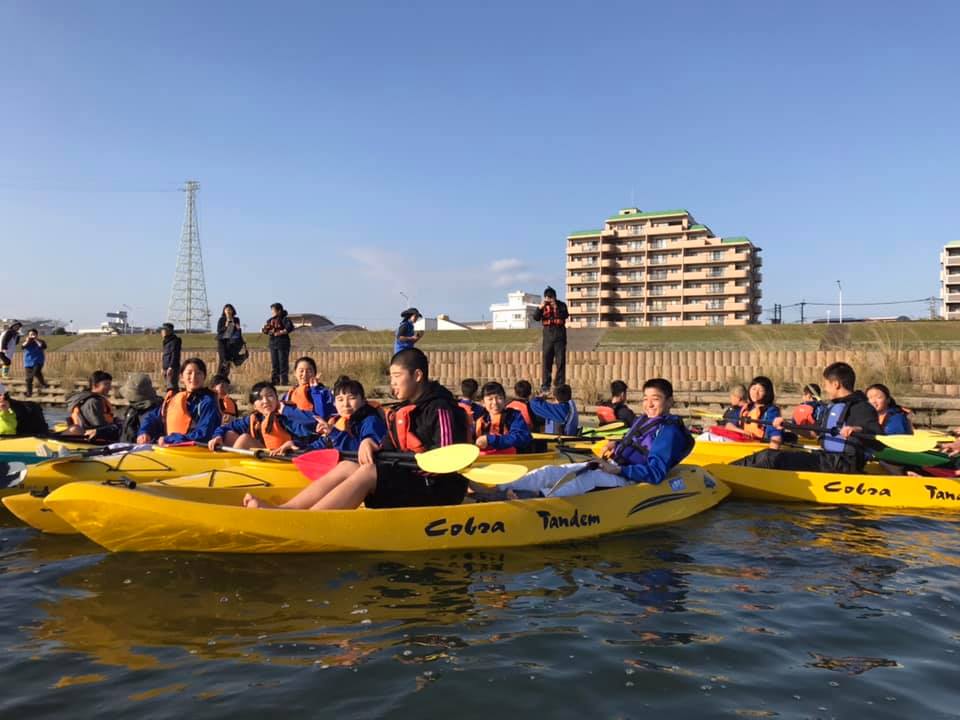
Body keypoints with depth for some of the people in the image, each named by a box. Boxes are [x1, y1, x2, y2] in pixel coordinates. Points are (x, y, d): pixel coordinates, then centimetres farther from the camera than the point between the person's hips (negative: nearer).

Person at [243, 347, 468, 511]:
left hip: (440, 489, -8)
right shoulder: (401, 412, 17)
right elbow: (389, 450, 15)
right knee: (347, 467, -5)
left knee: (368, 472, -25)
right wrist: (370, 444, -4)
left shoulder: (440, 409, -11)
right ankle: (281, 511, -18)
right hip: (410, 477, 9)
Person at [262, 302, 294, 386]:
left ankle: (284, 381, -1)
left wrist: (280, 333, -21)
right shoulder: (270, 320, 12)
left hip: (282, 343, -7)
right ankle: (275, 381, 16)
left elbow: (290, 328, -22)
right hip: (273, 344, 7)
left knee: (283, 363, -5)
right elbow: (266, 331, 18)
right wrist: (265, 330, -4)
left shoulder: (284, 319, -8)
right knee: (274, 363, 10)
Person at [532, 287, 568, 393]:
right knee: (547, 361, 2)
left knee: (561, 361, -3)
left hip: (560, 337, -1)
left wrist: (556, 307, -22)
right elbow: (536, 317, -3)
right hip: (548, 337, 1)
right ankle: (545, 385, 7)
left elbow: (565, 316, -13)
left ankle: (560, 384, 2)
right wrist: (540, 307, -16)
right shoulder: (543, 306, 7)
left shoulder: (561, 305, 2)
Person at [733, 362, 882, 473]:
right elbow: (815, 429, 35)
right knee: (768, 455, 3)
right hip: (826, 458, 9)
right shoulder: (833, 406, 20)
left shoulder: (861, 408, -10)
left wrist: (859, 430, -40)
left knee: (772, 458, -22)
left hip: (842, 466, -9)